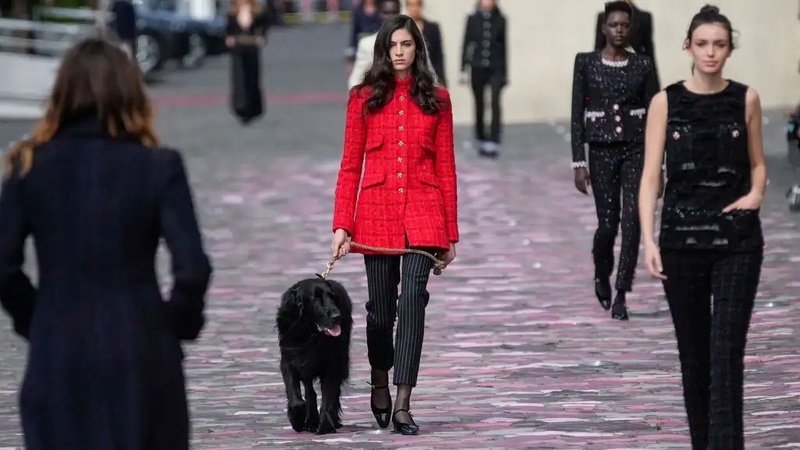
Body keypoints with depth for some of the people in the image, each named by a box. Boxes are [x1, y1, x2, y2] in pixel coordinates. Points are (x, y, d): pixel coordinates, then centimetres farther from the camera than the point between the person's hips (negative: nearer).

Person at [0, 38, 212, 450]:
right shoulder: (158, 167, -6)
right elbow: (193, 269, -11)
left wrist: (33, 323, 11)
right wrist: (179, 325, 5)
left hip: (57, 356, 1)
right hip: (140, 354, -1)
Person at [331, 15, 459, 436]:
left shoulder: (436, 99, 7)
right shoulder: (364, 98, 6)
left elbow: (446, 168, 8)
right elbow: (350, 165, 5)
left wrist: (451, 232, 6)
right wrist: (342, 224, -3)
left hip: (422, 213, 0)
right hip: (377, 212, 0)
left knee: (413, 300, -14)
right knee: (381, 307, 5)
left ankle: (402, 404, -16)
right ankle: (379, 381, 33)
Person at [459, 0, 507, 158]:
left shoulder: (500, 20, 5)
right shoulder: (473, 19, 4)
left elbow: (503, 46, 9)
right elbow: (466, 44, 5)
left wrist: (505, 73, 10)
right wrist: (464, 68, 0)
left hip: (496, 68, -1)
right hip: (477, 68, 1)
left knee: (495, 103, -15)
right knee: (479, 105, 7)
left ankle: (493, 143, -20)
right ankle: (481, 141, 21)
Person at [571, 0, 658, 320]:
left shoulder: (642, 66, 4)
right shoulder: (586, 63, 1)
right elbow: (577, 114, 1)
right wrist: (579, 163, -4)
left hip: (636, 150, 1)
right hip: (602, 150, -1)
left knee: (632, 221, -12)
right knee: (608, 224, 1)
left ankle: (621, 295, -6)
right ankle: (601, 275, 32)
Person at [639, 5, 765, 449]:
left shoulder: (746, 99, 2)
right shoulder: (666, 101, -1)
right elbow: (651, 175, -4)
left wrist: (756, 193, -8)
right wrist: (649, 239, -14)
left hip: (737, 241, -1)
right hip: (682, 239, 1)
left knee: (726, 354, -10)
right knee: (693, 353, 10)